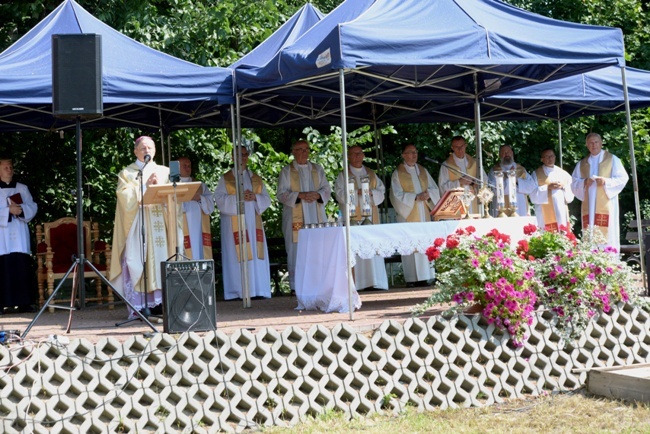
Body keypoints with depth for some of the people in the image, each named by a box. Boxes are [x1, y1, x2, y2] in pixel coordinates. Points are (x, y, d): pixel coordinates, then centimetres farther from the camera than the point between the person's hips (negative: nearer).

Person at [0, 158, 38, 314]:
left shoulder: (22, 188, 14)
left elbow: (33, 207, 7)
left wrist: (20, 209, -11)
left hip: (19, 235, 2)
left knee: (22, 266, -3)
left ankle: (23, 302, 0)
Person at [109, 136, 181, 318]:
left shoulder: (164, 171, 17)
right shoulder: (127, 173, 8)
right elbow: (126, 197, -7)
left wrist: (160, 185, -11)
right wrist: (146, 185, -13)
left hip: (159, 225, 3)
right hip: (137, 226, -3)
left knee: (159, 260, -2)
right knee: (137, 263, -8)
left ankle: (158, 303, 0)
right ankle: (138, 307, -9)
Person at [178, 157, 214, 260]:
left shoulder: (201, 185, 20)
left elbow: (210, 203, 8)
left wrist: (200, 198, -9)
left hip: (199, 229, 4)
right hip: (182, 230, -4)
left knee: (200, 254, -1)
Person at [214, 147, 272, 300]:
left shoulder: (256, 179, 16)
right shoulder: (226, 179, 6)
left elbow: (267, 199, 9)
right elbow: (219, 198, -5)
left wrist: (255, 197, -10)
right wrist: (237, 197, -17)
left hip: (253, 222, 3)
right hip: (234, 223, -3)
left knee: (256, 255, -1)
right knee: (237, 256, -7)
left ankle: (258, 289, 0)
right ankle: (238, 291, -7)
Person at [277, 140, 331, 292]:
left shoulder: (317, 169, 16)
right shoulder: (286, 171, 5)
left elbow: (327, 189, 11)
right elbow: (282, 194, -3)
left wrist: (318, 194, -11)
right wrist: (300, 195, -18)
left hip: (316, 217, 3)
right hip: (295, 219, -3)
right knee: (297, 252, -5)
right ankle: (297, 285, -1)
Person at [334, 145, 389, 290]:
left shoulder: (371, 174, 18)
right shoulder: (343, 175, 7)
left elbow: (381, 191, 12)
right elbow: (340, 194, -5)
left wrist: (371, 192, -8)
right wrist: (357, 192, -17)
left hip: (371, 215, 3)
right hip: (353, 217, -3)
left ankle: (375, 281, -1)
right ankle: (358, 283, -10)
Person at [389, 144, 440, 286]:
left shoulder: (423, 171, 16)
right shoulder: (398, 174, 1)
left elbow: (434, 188, 12)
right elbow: (397, 195, -7)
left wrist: (428, 193, -10)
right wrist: (416, 197, -16)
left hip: (424, 214, 5)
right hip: (409, 215, -5)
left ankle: (424, 277, 2)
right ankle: (412, 279, -8)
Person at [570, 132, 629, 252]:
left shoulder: (612, 159, 9)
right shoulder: (581, 164, 18)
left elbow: (623, 178, 1)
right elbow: (574, 184, 12)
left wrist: (606, 181, -14)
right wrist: (584, 182, -9)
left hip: (606, 205, -3)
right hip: (588, 206, 3)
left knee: (608, 236, -8)